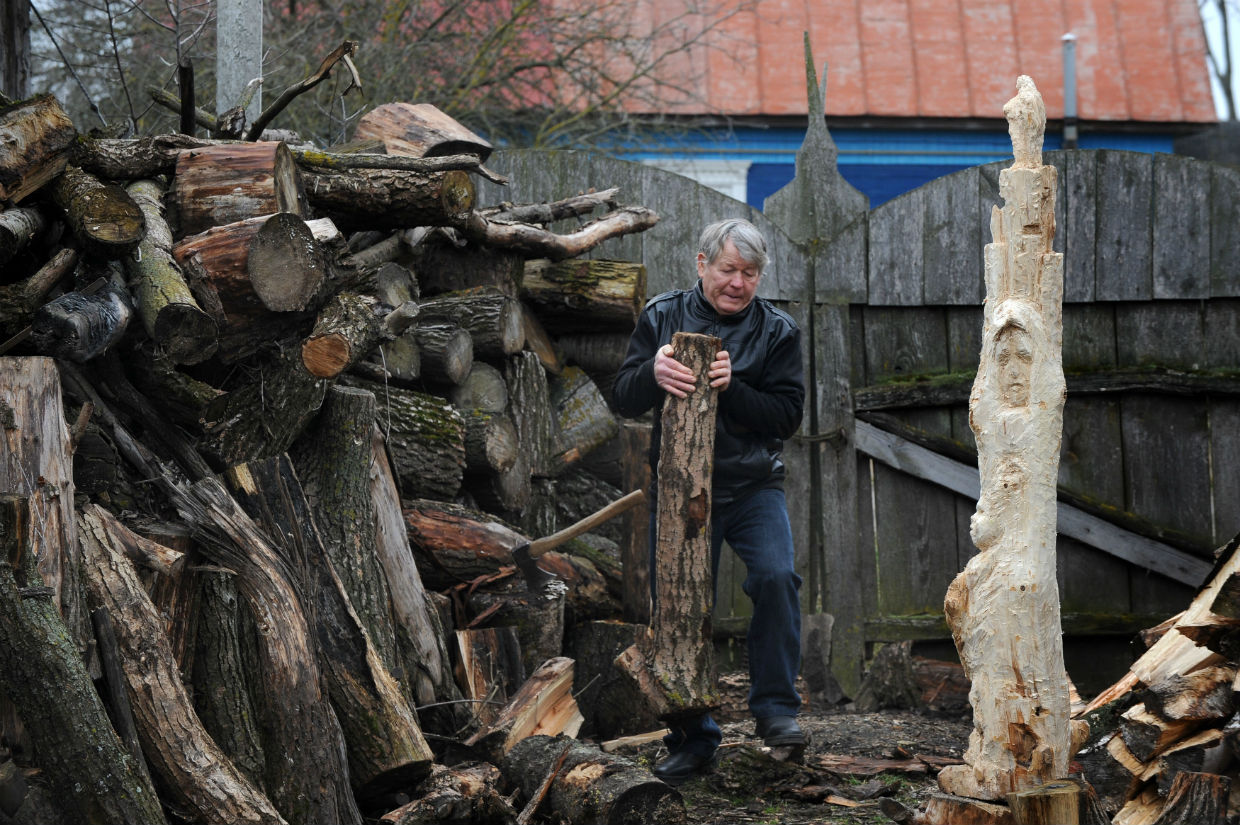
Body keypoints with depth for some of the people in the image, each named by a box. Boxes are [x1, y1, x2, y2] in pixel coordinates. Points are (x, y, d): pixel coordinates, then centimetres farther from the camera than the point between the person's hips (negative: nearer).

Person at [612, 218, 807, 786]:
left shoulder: (776, 331, 1)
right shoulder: (663, 317, 2)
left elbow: (787, 415, -7)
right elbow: (623, 401, -4)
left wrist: (731, 389, -23)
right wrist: (653, 374, -26)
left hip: (753, 487, -1)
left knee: (775, 576, -24)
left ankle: (774, 707, -11)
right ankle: (692, 739, 14)